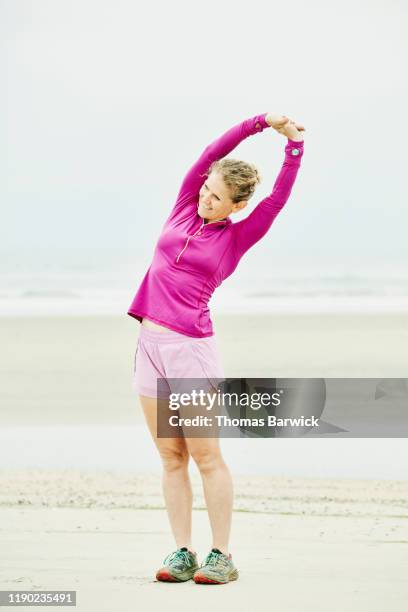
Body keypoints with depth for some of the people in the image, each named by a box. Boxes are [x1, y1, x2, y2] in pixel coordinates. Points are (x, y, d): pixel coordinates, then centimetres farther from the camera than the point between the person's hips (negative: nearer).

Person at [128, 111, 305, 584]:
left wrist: (294, 145, -6)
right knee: (171, 458, 6)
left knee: (205, 456, -3)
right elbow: (211, 153, 3)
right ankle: (183, 553, 9)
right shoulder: (184, 209, 11)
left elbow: (278, 199, -5)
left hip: (192, 349, -4)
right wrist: (261, 122, -2)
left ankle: (221, 556, 2)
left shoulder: (236, 238, 2)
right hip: (151, 344, 5)